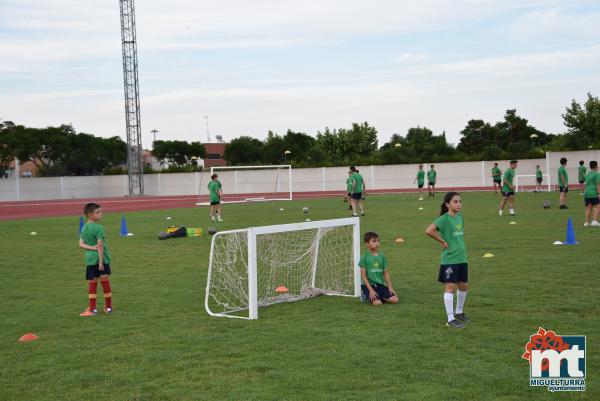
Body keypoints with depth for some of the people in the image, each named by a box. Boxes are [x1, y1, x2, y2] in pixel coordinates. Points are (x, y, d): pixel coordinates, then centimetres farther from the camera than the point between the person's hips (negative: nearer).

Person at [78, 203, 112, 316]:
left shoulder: (84, 228, 7)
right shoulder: (99, 228, -14)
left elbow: (81, 244, 3)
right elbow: (100, 246, -15)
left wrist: (91, 247, -9)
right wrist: (101, 262, -14)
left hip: (90, 259, 5)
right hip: (101, 258, -5)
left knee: (92, 283, 8)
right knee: (105, 282, 6)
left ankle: (92, 309, 8)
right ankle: (108, 307, 16)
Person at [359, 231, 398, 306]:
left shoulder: (382, 255, 7)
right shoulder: (364, 257, -7)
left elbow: (386, 273, 10)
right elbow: (363, 275, -8)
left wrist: (390, 287, 0)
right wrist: (371, 290, -16)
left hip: (380, 284, 5)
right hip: (369, 284, -5)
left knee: (395, 300, -13)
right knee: (377, 303, -27)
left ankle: (379, 296, 12)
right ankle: (366, 296, 5)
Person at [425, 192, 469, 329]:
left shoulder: (460, 216, 8)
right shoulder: (444, 219, -15)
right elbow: (429, 230, -29)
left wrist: (460, 246, 10)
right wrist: (443, 242, -19)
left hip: (462, 258, 8)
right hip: (450, 259, -8)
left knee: (464, 285, 17)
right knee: (450, 287, -4)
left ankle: (459, 312, 36)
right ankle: (451, 319, 2)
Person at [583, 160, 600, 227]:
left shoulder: (587, 174, 16)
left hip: (586, 193, 7)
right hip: (594, 194, -7)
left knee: (588, 208, 8)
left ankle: (586, 222, 6)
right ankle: (594, 221, -13)